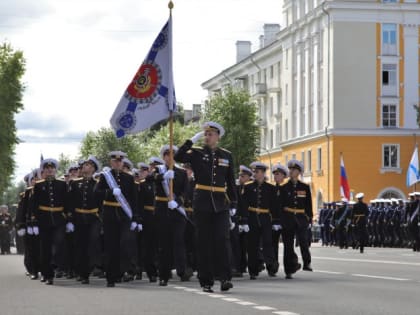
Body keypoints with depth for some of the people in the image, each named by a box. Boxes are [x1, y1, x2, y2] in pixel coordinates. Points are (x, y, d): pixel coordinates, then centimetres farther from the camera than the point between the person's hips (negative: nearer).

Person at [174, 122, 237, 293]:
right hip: (202, 203, -1)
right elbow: (178, 157, -15)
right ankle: (206, 282, 6)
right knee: (204, 242, 2)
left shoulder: (226, 155, 11)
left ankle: (225, 278, -10)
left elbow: (231, 182, 14)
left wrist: (233, 204, 10)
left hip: (221, 203, 1)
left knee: (222, 239, -10)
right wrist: (192, 140, -14)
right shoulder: (197, 153, 4)